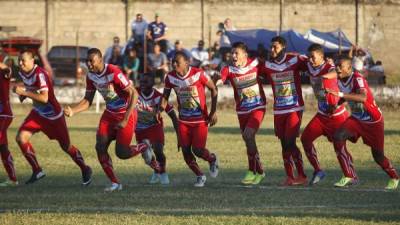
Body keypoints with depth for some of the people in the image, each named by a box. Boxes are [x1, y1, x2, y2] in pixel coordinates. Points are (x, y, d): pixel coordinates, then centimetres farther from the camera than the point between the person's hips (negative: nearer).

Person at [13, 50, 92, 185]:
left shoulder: (40, 74, -27)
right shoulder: (22, 73, -1)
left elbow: (44, 98, -35)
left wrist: (24, 92, -35)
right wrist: (22, 94, 0)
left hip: (53, 115, -7)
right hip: (38, 113, 7)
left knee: (66, 146, 4)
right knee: (21, 137, -11)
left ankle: (85, 170, 27)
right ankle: (37, 171, -1)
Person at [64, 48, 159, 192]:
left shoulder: (114, 73, -26)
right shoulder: (91, 76, -3)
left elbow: (134, 94, -23)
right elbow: (88, 100, 6)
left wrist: (125, 120, -26)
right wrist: (73, 111, -14)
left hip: (126, 114, -7)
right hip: (110, 114, 7)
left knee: (121, 153, -7)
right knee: (100, 147, -9)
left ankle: (144, 147, 25)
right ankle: (115, 183, 1)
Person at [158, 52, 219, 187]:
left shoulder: (198, 74, -18)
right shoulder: (170, 77, -6)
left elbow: (213, 89, -6)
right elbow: (165, 95, 8)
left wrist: (213, 111, -9)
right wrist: (161, 109, -12)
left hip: (200, 120, -4)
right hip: (184, 120, 4)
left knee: (198, 150, -10)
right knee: (185, 150, -1)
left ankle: (212, 159, 24)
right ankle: (200, 176, 20)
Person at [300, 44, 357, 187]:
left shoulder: (328, 67, -20)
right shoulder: (310, 67, 1)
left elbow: (334, 73, -42)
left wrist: (324, 77, -59)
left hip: (337, 115, -8)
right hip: (322, 114, 8)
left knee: (339, 146, -8)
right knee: (306, 138, 2)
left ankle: (351, 176, 3)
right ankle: (317, 171, 13)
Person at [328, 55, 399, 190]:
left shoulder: (357, 79, -27)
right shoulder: (340, 80, -3)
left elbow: (363, 97, -46)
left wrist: (340, 94, -51)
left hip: (373, 121, -6)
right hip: (357, 119, 7)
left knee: (378, 155, 0)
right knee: (338, 136, -19)